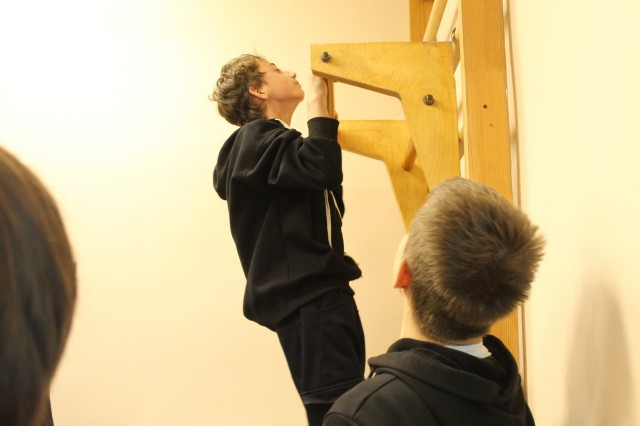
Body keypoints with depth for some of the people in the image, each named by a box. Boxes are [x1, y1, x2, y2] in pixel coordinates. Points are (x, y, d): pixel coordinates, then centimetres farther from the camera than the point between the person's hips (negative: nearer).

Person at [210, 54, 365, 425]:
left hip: (314, 290, 10)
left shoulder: (269, 143, 24)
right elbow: (323, 169, -25)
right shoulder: (260, 139, -7)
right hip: (307, 294, -10)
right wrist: (317, 105, -12)